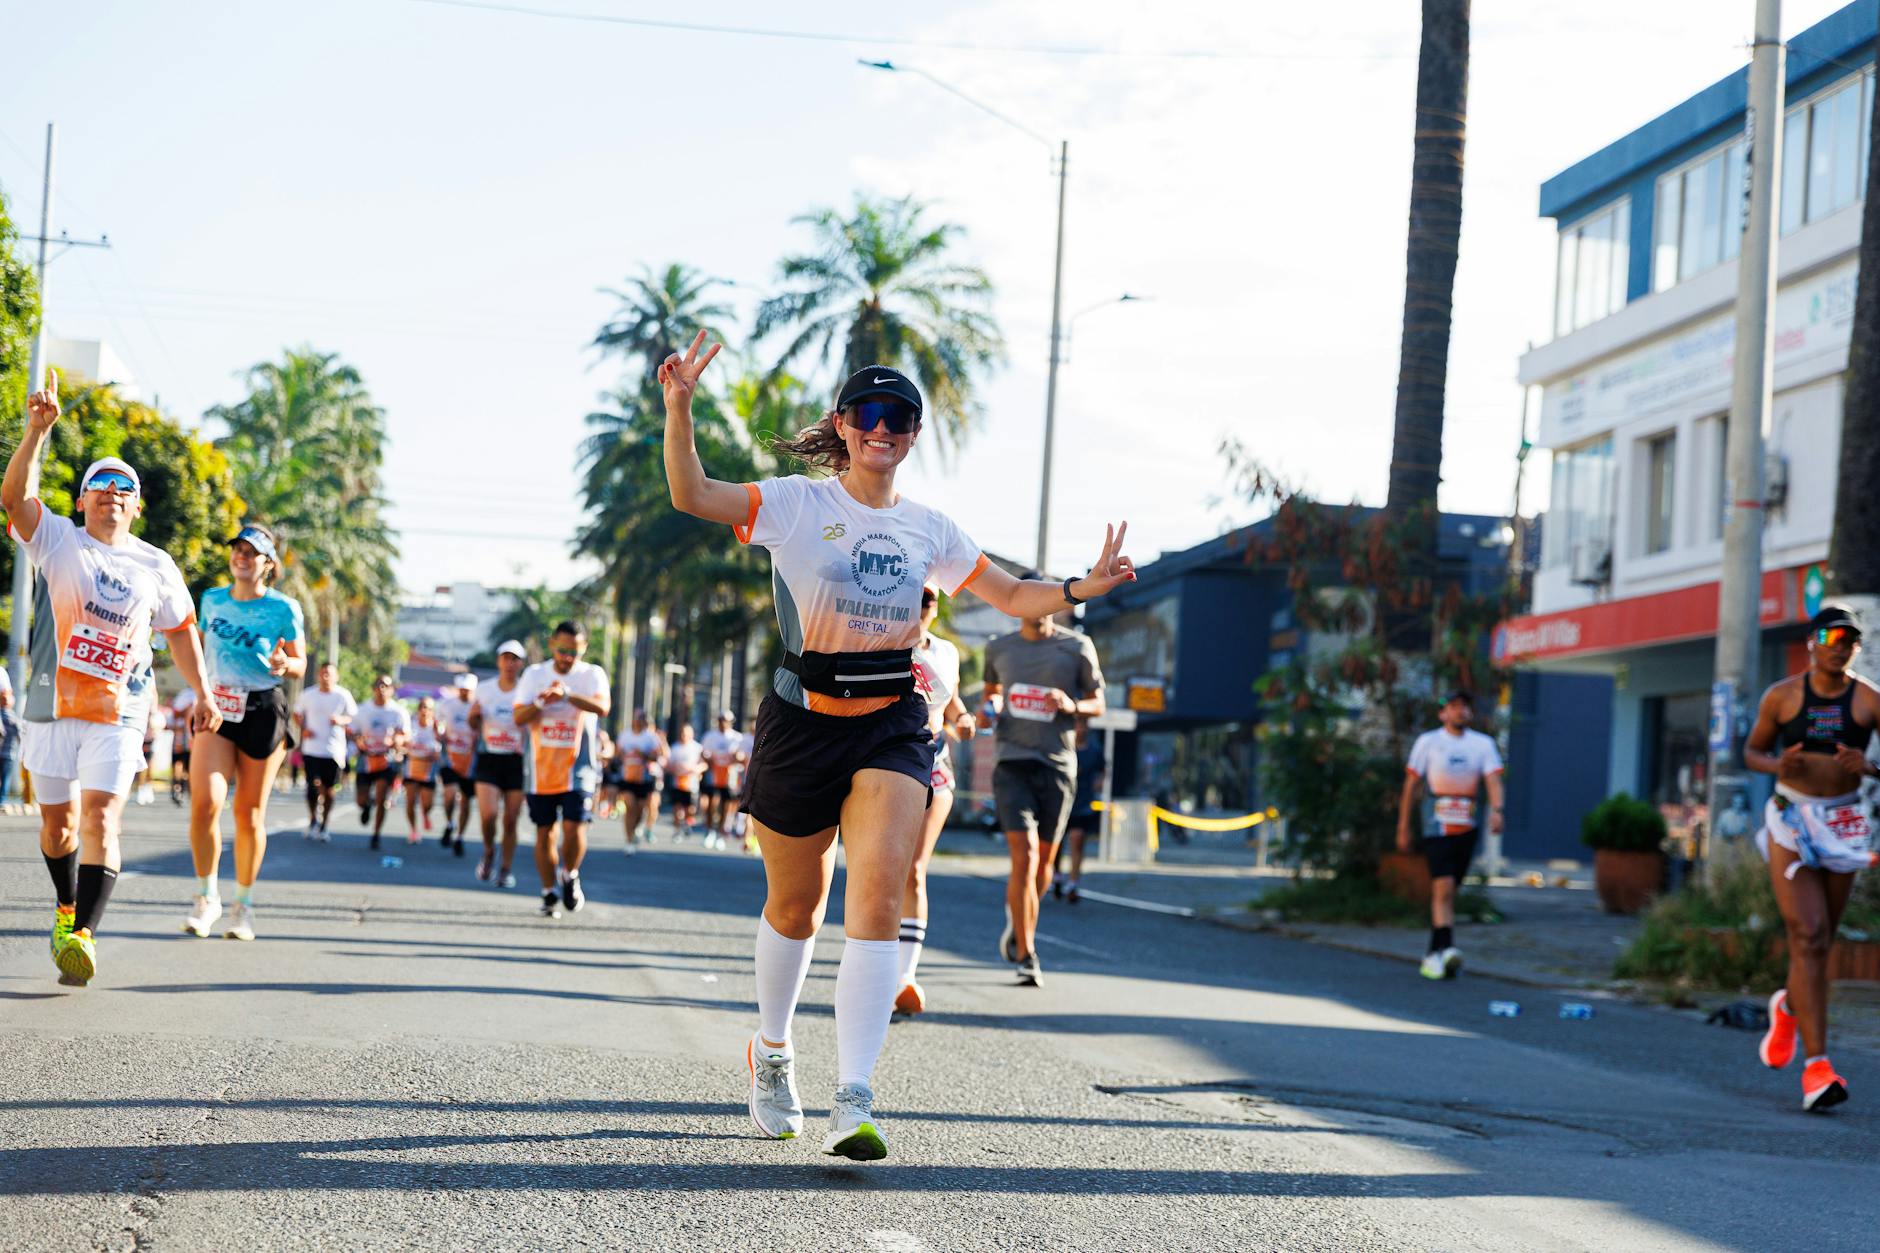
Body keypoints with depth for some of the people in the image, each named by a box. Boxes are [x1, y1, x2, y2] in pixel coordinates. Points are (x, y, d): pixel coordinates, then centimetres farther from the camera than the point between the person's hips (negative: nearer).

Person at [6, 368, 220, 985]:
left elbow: (181, 629, 19)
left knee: (101, 818, -14)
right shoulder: (58, 542, 1)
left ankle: (84, 935, -22)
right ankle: (66, 909, 36)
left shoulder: (156, 566, 7)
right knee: (57, 821, 9)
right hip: (52, 705, 0)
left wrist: (201, 694, 16)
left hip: (120, 713, 0)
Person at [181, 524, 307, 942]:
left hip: (263, 711, -2)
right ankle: (206, 897, 3)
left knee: (249, 813, 3)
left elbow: (300, 664, 3)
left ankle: (244, 905, 20)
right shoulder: (212, 600, 7)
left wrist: (284, 665, -19)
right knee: (204, 803, -15)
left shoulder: (284, 609, -3)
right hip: (217, 707, 2)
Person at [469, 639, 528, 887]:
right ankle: (488, 853, 13)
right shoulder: (484, 690, 7)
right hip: (489, 759, 1)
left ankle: (507, 869, 15)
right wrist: (474, 715, -5)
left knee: (511, 820, 1)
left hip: (516, 761, -1)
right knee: (488, 814, -15)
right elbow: (474, 725, 16)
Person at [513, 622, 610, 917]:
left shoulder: (592, 674, -2)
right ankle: (550, 893, 19)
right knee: (544, 832, 7)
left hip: (577, 766, -2)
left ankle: (570, 876, 13)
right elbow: (519, 718, -2)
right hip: (541, 768, 2)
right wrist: (541, 702, -22)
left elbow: (601, 708, -22)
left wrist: (566, 695, -36)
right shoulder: (535, 674, 4)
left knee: (574, 828, -13)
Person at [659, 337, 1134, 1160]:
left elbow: (1012, 596, 16)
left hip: (892, 728, 1)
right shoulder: (795, 505, -3)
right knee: (795, 907, 12)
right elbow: (690, 495, -16)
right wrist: (679, 410, -32)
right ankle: (771, 1053, 39)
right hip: (802, 722, -1)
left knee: (878, 899, -17)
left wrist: (1079, 590, -3)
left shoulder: (927, 530, 8)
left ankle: (853, 1102, -20)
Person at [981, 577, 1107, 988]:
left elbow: (1098, 705, 9)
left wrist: (1072, 706, -13)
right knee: (1024, 856, -16)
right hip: (1011, 763, -1)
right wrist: (987, 712, 4)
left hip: (1058, 765, 1)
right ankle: (1026, 957, -15)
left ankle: (1017, 923, 39)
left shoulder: (1077, 647, 3)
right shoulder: (998, 649, 9)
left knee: (1044, 860, 8)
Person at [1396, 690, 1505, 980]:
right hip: (1437, 826, -3)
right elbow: (1411, 785, 4)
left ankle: (1433, 956, 16)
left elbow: (1493, 779, -4)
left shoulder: (1482, 744, 8)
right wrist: (1403, 828, 2)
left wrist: (1496, 810, -24)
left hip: (1467, 827, 3)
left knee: (1446, 890, 8)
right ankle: (1445, 949, -26)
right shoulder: (1428, 742, 3)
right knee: (1444, 888, -16)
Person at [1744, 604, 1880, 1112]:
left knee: (1819, 941, 13)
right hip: (1791, 821, -2)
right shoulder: (1782, 696, 0)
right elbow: (1751, 750, 10)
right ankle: (1816, 1065, -18)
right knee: (1808, 938, -14)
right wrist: (1777, 765, -11)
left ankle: (1789, 1007, 48)